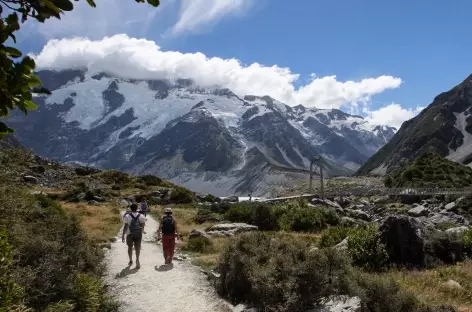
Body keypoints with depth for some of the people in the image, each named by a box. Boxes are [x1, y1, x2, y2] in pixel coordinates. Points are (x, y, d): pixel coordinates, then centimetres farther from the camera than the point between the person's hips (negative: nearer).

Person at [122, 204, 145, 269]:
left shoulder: (127, 216, -6)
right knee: (137, 247, 6)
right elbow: (142, 226, 1)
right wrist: (141, 232, 15)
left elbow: (125, 226, -9)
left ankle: (131, 261, 24)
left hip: (130, 234, -1)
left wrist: (123, 235, -4)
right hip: (138, 234, 1)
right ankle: (137, 258, -15)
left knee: (130, 247, 15)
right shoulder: (141, 216, 0)